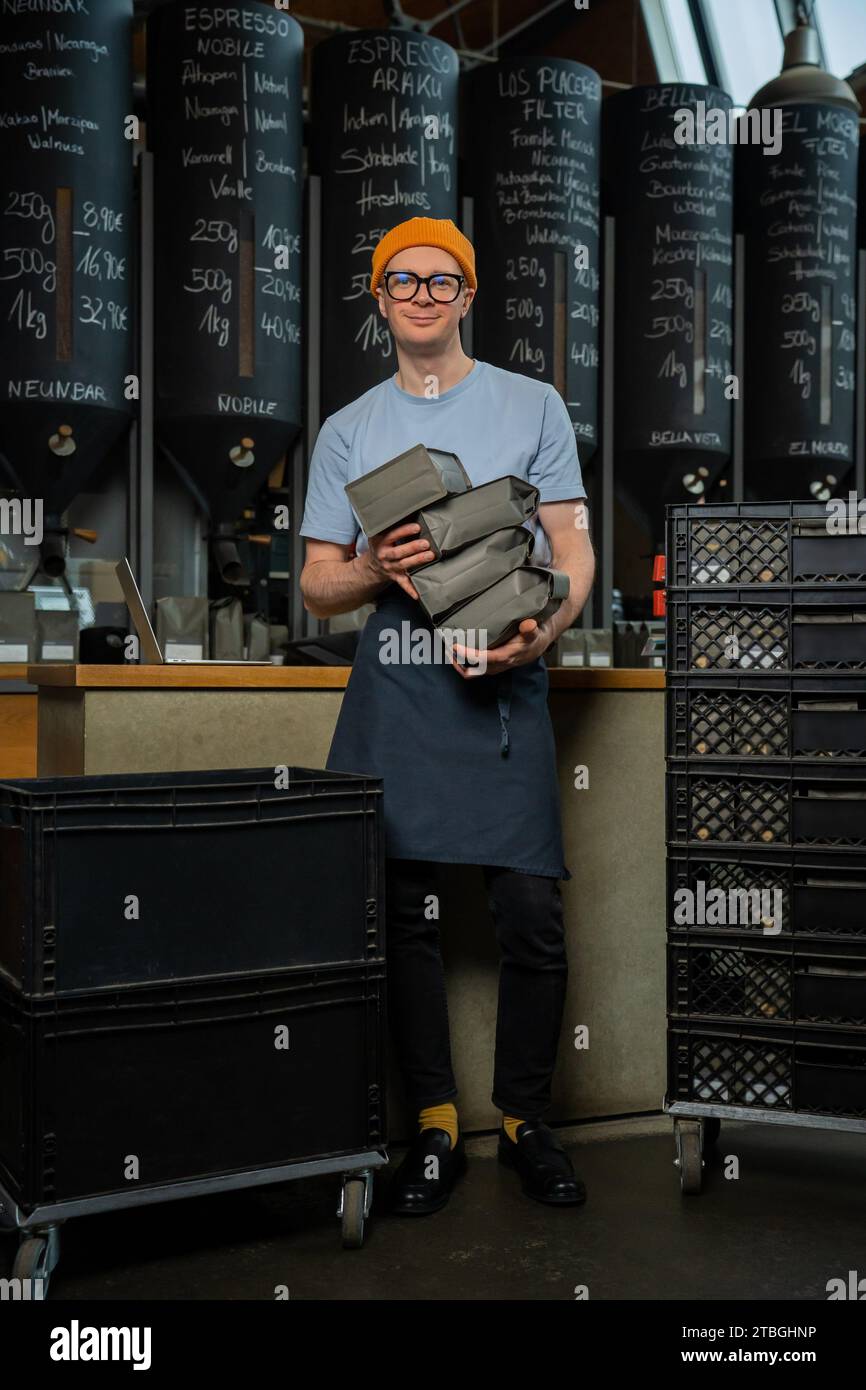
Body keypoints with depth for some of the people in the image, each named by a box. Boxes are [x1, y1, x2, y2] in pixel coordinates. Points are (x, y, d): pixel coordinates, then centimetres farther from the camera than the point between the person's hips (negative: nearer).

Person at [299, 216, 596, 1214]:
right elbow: (317, 586, 13)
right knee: (401, 912, 1)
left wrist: (539, 634, -15)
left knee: (532, 916, -5)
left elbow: (573, 551, 6)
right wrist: (376, 570, -11)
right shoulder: (348, 430, 15)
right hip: (394, 686, 2)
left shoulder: (532, 406, 11)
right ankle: (435, 1130, 15)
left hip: (504, 682, -1)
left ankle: (524, 1122, 15)